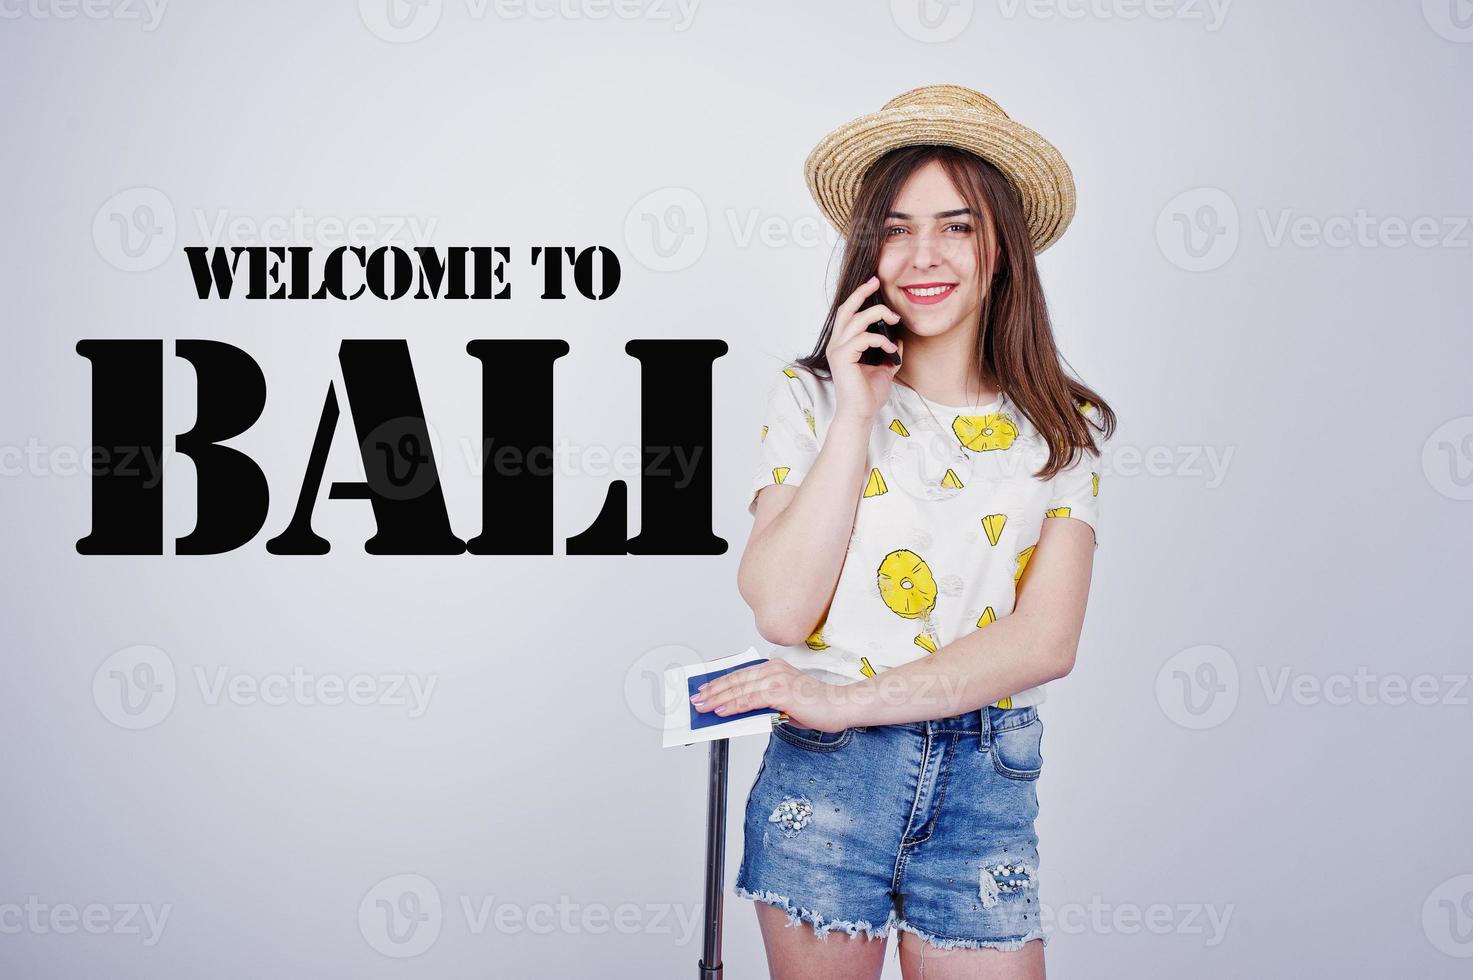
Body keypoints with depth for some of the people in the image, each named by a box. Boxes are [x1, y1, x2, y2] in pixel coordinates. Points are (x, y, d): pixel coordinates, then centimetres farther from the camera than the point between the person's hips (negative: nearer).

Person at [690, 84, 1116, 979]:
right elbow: (783, 610, -11)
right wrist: (855, 416, -12)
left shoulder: (1063, 430, 4)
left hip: (987, 788, 1)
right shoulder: (811, 398, 0)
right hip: (824, 774, -1)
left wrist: (852, 699, -16)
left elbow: (1047, 639, -7)